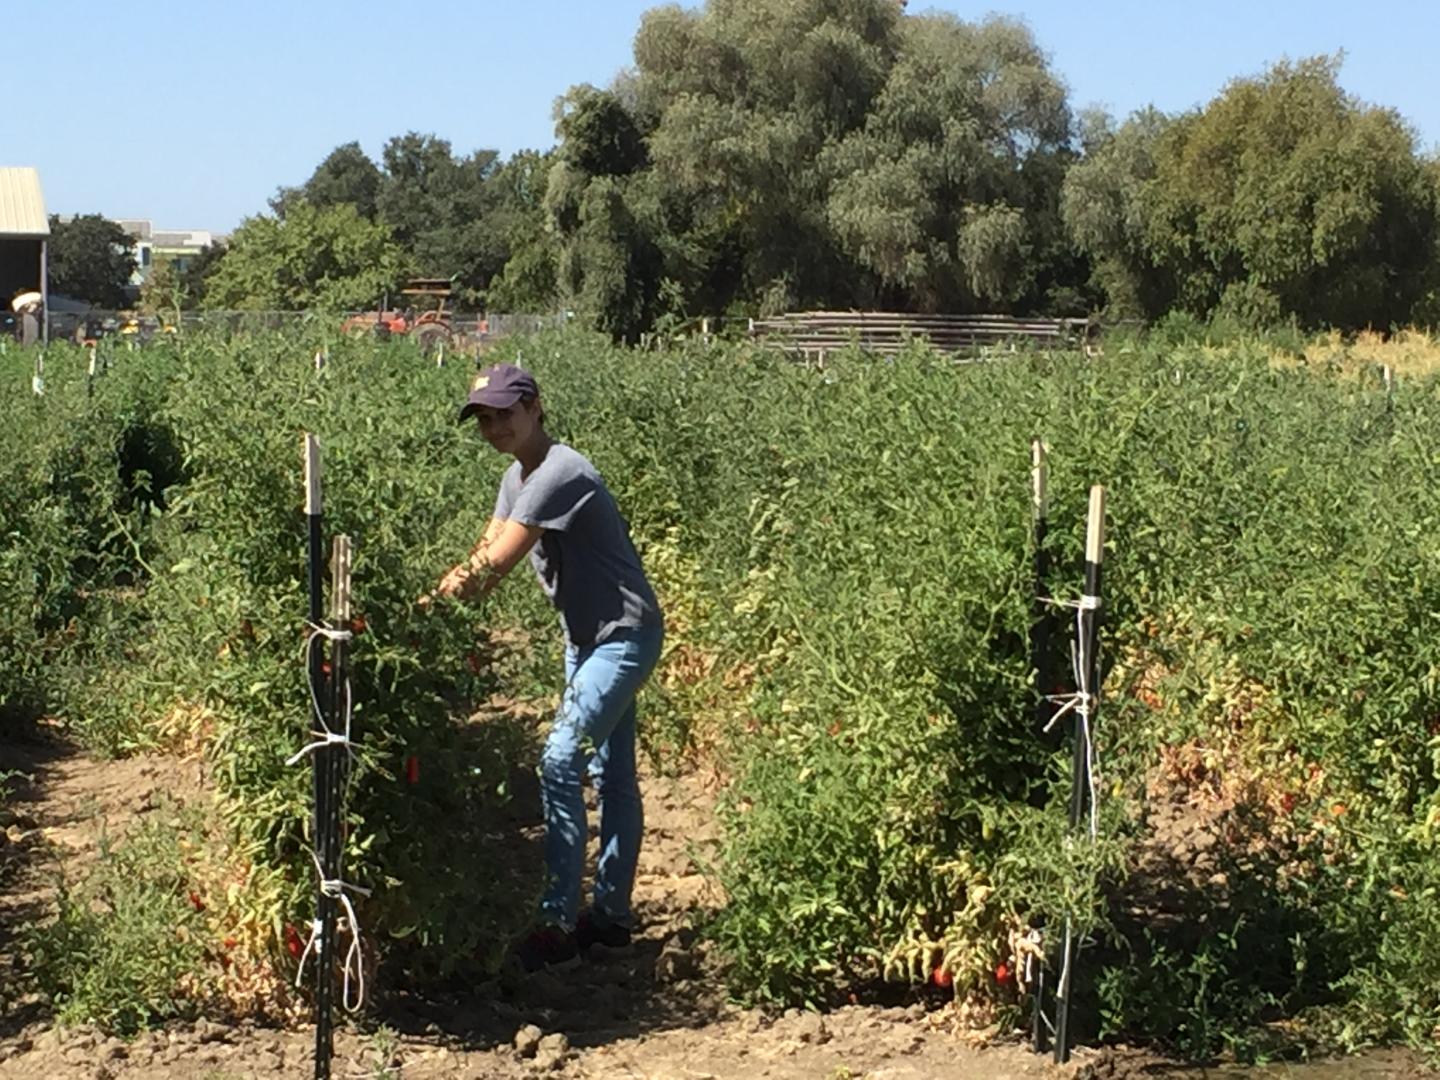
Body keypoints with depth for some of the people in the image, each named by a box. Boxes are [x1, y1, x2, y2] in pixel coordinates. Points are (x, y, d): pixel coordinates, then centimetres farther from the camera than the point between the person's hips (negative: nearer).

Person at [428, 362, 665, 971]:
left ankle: (559, 922, -12)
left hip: (624, 636, -10)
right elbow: (484, 559, 3)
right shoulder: (517, 478, 9)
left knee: (560, 765, -15)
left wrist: (436, 596, -14)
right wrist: (450, 589, -16)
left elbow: (495, 566, -24)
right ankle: (612, 914, 23)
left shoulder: (560, 474, -24)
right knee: (612, 776, 15)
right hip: (587, 637, 10)